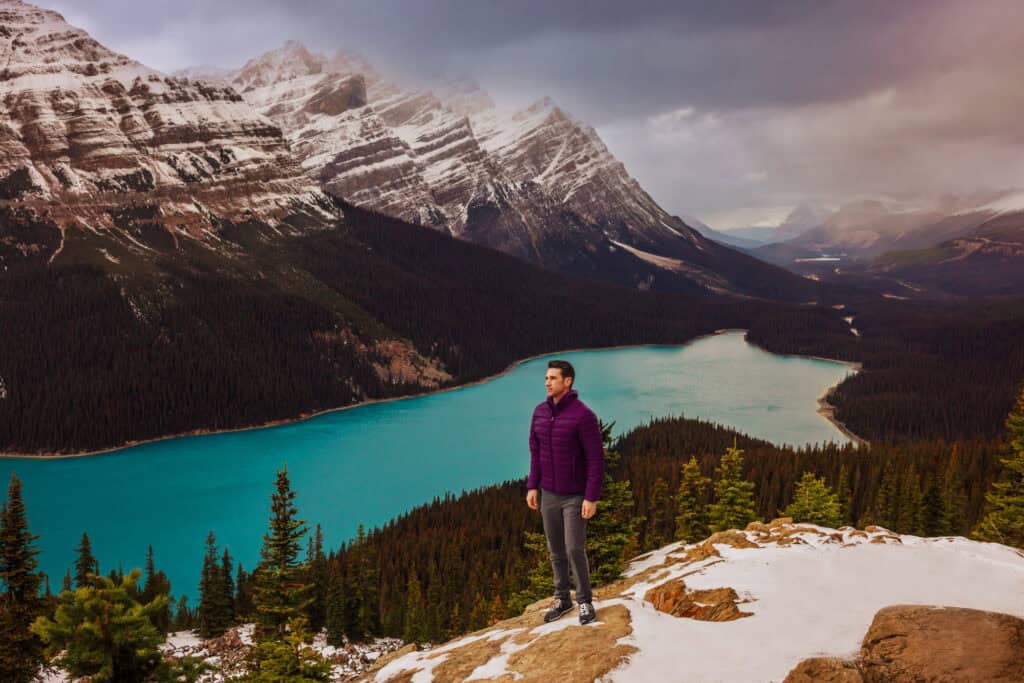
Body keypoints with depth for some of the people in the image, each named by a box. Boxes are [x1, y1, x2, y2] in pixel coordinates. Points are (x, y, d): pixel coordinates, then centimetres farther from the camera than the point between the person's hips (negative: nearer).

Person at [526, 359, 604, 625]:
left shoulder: (583, 415, -20)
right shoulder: (540, 411, 0)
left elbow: (596, 459, -18)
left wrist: (592, 498, -19)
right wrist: (532, 486, 4)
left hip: (575, 496, -5)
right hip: (549, 494, 6)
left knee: (575, 550, -4)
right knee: (556, 550, 13)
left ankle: (584, 601, 17)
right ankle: (562, 598, 29)